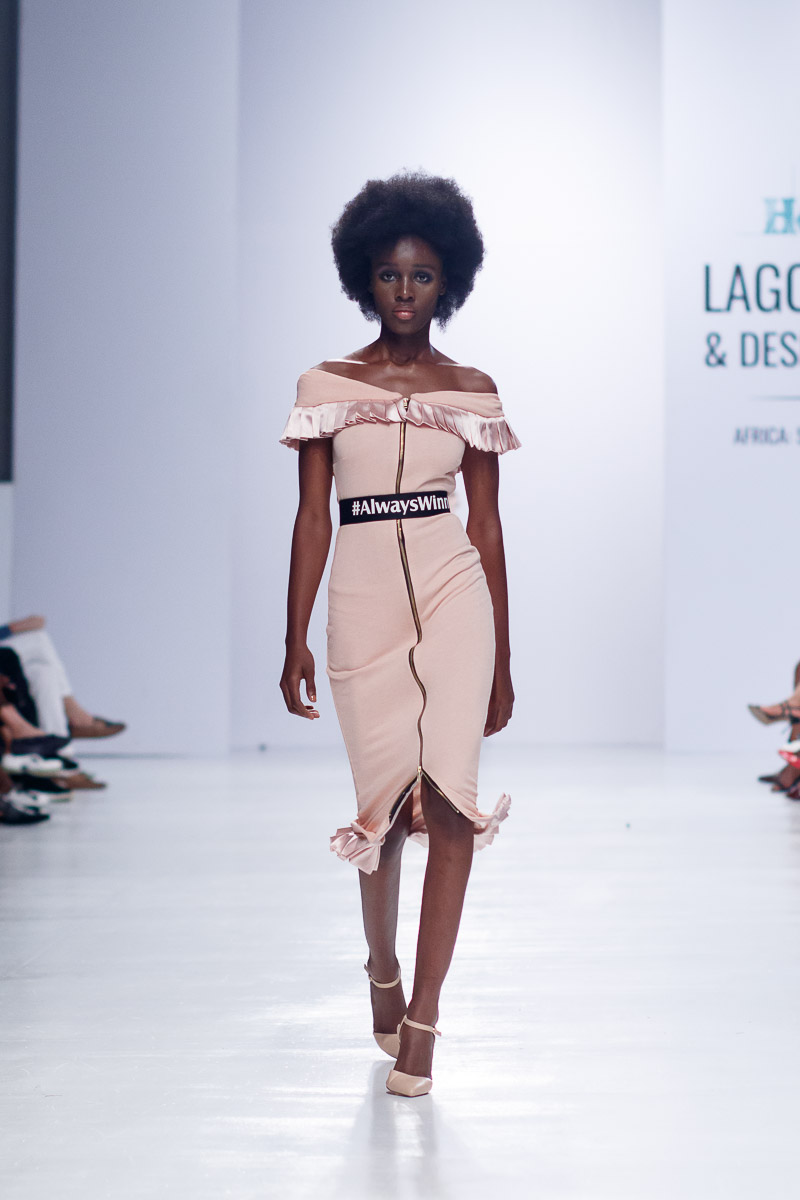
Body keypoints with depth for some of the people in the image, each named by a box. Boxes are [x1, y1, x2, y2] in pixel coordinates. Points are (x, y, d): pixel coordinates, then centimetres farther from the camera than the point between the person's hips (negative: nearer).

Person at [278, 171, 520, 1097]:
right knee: (385, 800, 7)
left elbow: (486, 525, 9)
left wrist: (503, 660, 9)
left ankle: (421, 1018, -4)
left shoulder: (472, 391, 7)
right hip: (362, 599, 0)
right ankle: (381, 967, 34)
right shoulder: (326, 385, 6)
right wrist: (296, 641, -1)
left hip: (452, 595, 0)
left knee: (448, 797, -10)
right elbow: (311, 516, 5)